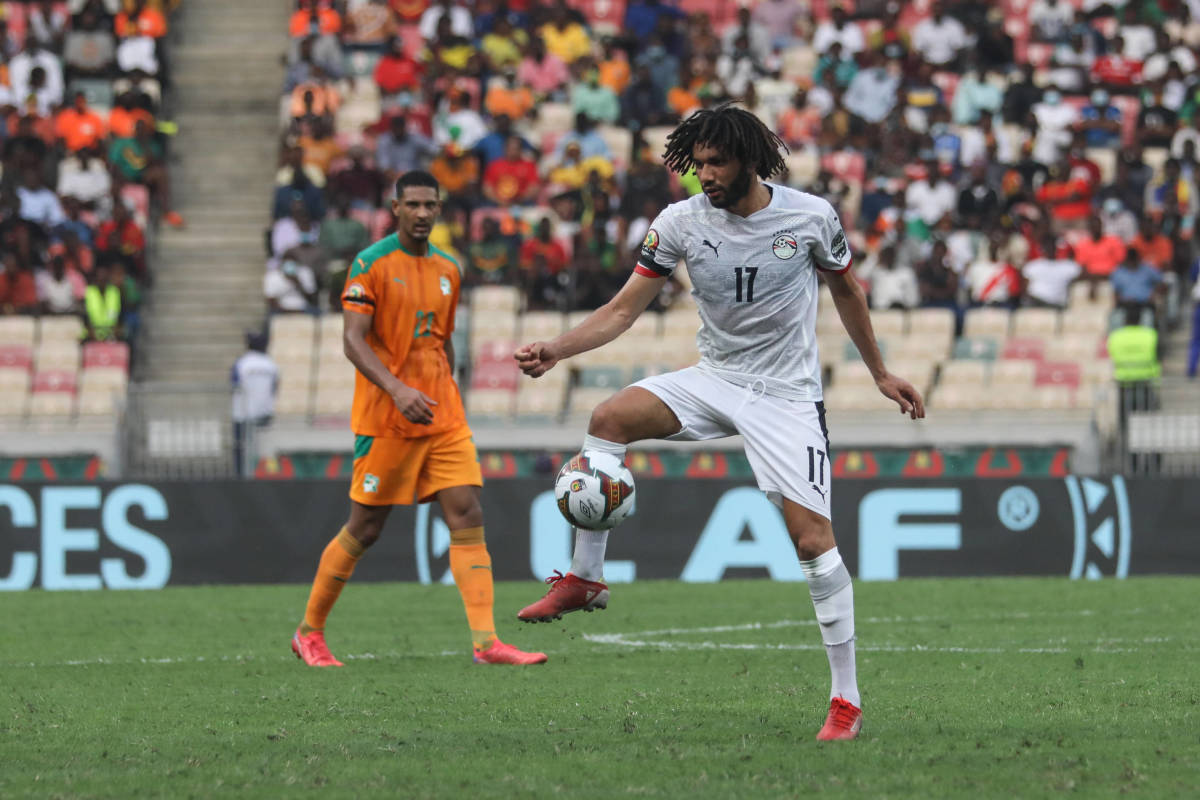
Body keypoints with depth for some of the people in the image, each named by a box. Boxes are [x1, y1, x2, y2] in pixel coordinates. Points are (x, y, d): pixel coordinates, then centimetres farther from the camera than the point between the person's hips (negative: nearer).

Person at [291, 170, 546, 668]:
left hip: (443, 417, 5)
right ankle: (309, 632, 18)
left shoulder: (447, 270, 12)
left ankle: (486, 642, -14)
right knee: (365, 528, 1)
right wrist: (398, 391, -27)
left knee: (468, 517, -8)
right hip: (385, 418, -5)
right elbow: (354, 341, -15)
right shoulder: (372, 264, -7)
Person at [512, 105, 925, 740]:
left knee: (811, 534, -14)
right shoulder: (681, 222, -7)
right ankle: (585, 579, -12)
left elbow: (846, 290, 9)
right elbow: (624, 309, -5)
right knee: (611, 417, -24)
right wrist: (555, 350, -21)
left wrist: (880, 374, 17)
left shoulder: (811, 217, -9)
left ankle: (846, 700, -6)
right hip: (714, 378, 2)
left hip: (787, 394, -2)